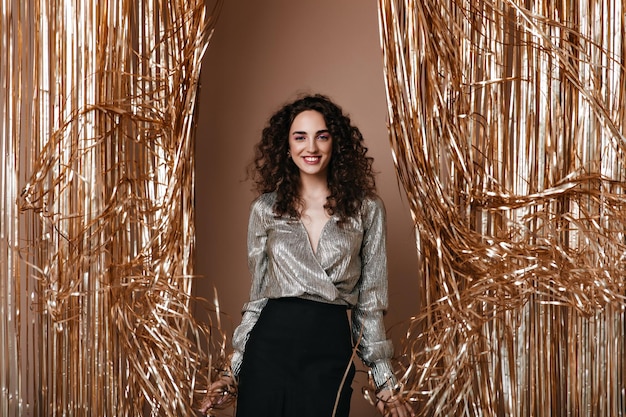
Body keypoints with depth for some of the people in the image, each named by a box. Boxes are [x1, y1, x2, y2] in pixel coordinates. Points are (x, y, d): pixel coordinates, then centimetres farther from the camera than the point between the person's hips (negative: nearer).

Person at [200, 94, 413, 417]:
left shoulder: (366, 209, 2)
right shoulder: (265, 209, 5)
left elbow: (370, 302, 5)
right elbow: (258, 296, 9)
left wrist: (385, 382, 4)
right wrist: (233, 372, 6)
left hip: (330, 352, 0)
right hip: (270, 346, 1)